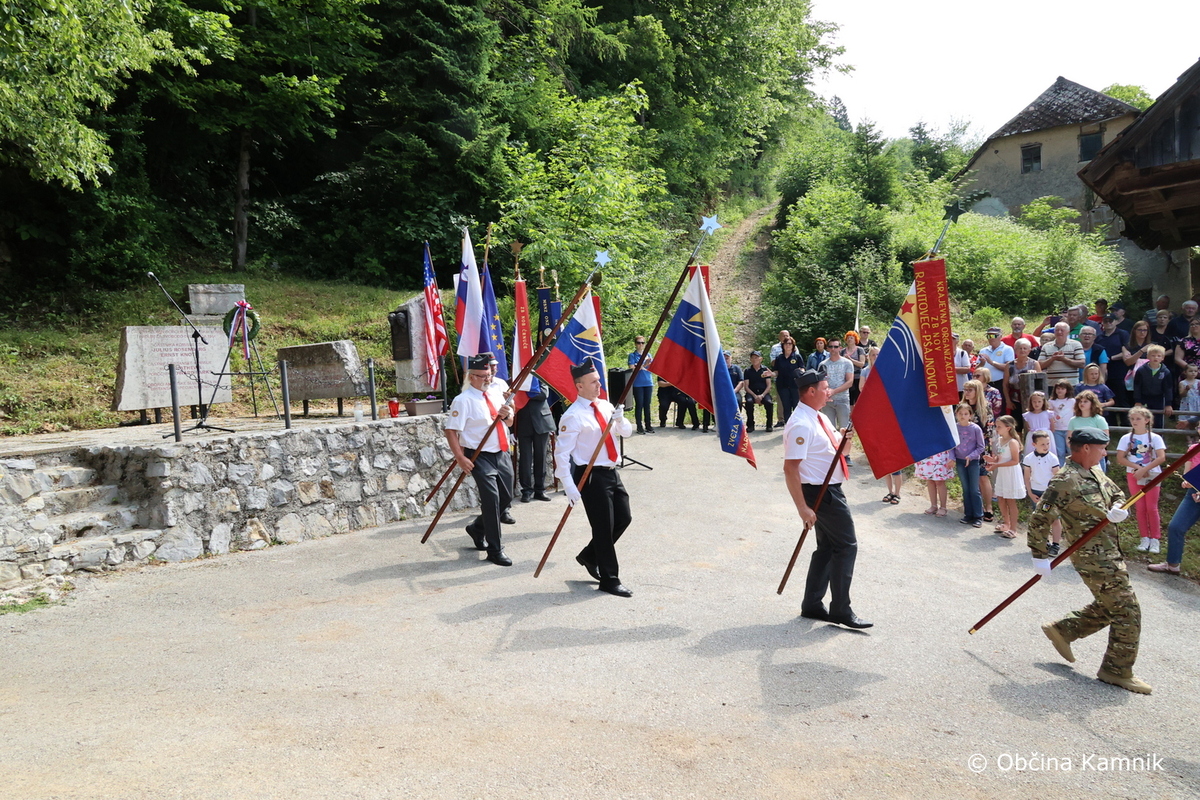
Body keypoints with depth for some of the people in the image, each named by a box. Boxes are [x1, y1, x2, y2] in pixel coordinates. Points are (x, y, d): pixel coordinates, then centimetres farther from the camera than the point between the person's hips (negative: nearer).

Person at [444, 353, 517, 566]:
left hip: (502, 454, 7)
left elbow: (509, 423, 19)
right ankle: (495, 550, 1)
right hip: (481, 457, -7)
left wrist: (506, 415, -5)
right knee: (491, 500, -10)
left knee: (506, 498, 12)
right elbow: (451, 430, -14)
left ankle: (478, 529, 36)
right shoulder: (464, 400, -11)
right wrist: (460, 458, -20)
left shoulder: (495, 395, 11)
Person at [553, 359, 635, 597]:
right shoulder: (573, 416, -16)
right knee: (604, 527, -2)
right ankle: (609, 580, 12)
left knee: (623, 518, 14)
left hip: (611, 472, 8)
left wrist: (620, 420, -12)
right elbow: (562, 453, -17)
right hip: (591, 476, -8)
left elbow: (627, 432, 11)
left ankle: (589, 555, 33)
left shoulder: (605, 406, 7)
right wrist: (569, 486, -21)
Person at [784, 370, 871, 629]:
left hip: (829, 492, 10)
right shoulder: (801, 425, -21)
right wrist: (802, 507, -28)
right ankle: (841, 610, 5)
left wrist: (846, 438, -3)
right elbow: (790, 467, -26)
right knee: (846, 546, -4)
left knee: (828, 547, 16)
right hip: (821, 493, -10)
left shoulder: (819, 418, 9)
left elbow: (838, 447, 22)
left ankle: (812, 605, 24)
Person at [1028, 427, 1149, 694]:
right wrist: (1040, 557, -17)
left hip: (1110, 554, 9)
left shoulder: (1094, 473, 9)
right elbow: (1039, 520, -20)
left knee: (1108, 607, 20)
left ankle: (1061, 630, 32)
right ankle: (1118, 670, 12)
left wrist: (1118, 508, -2)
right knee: (1127, 612, -2)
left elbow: (1117, 494, 22)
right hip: (1095, 559, -9)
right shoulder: (1066, 482, -20)